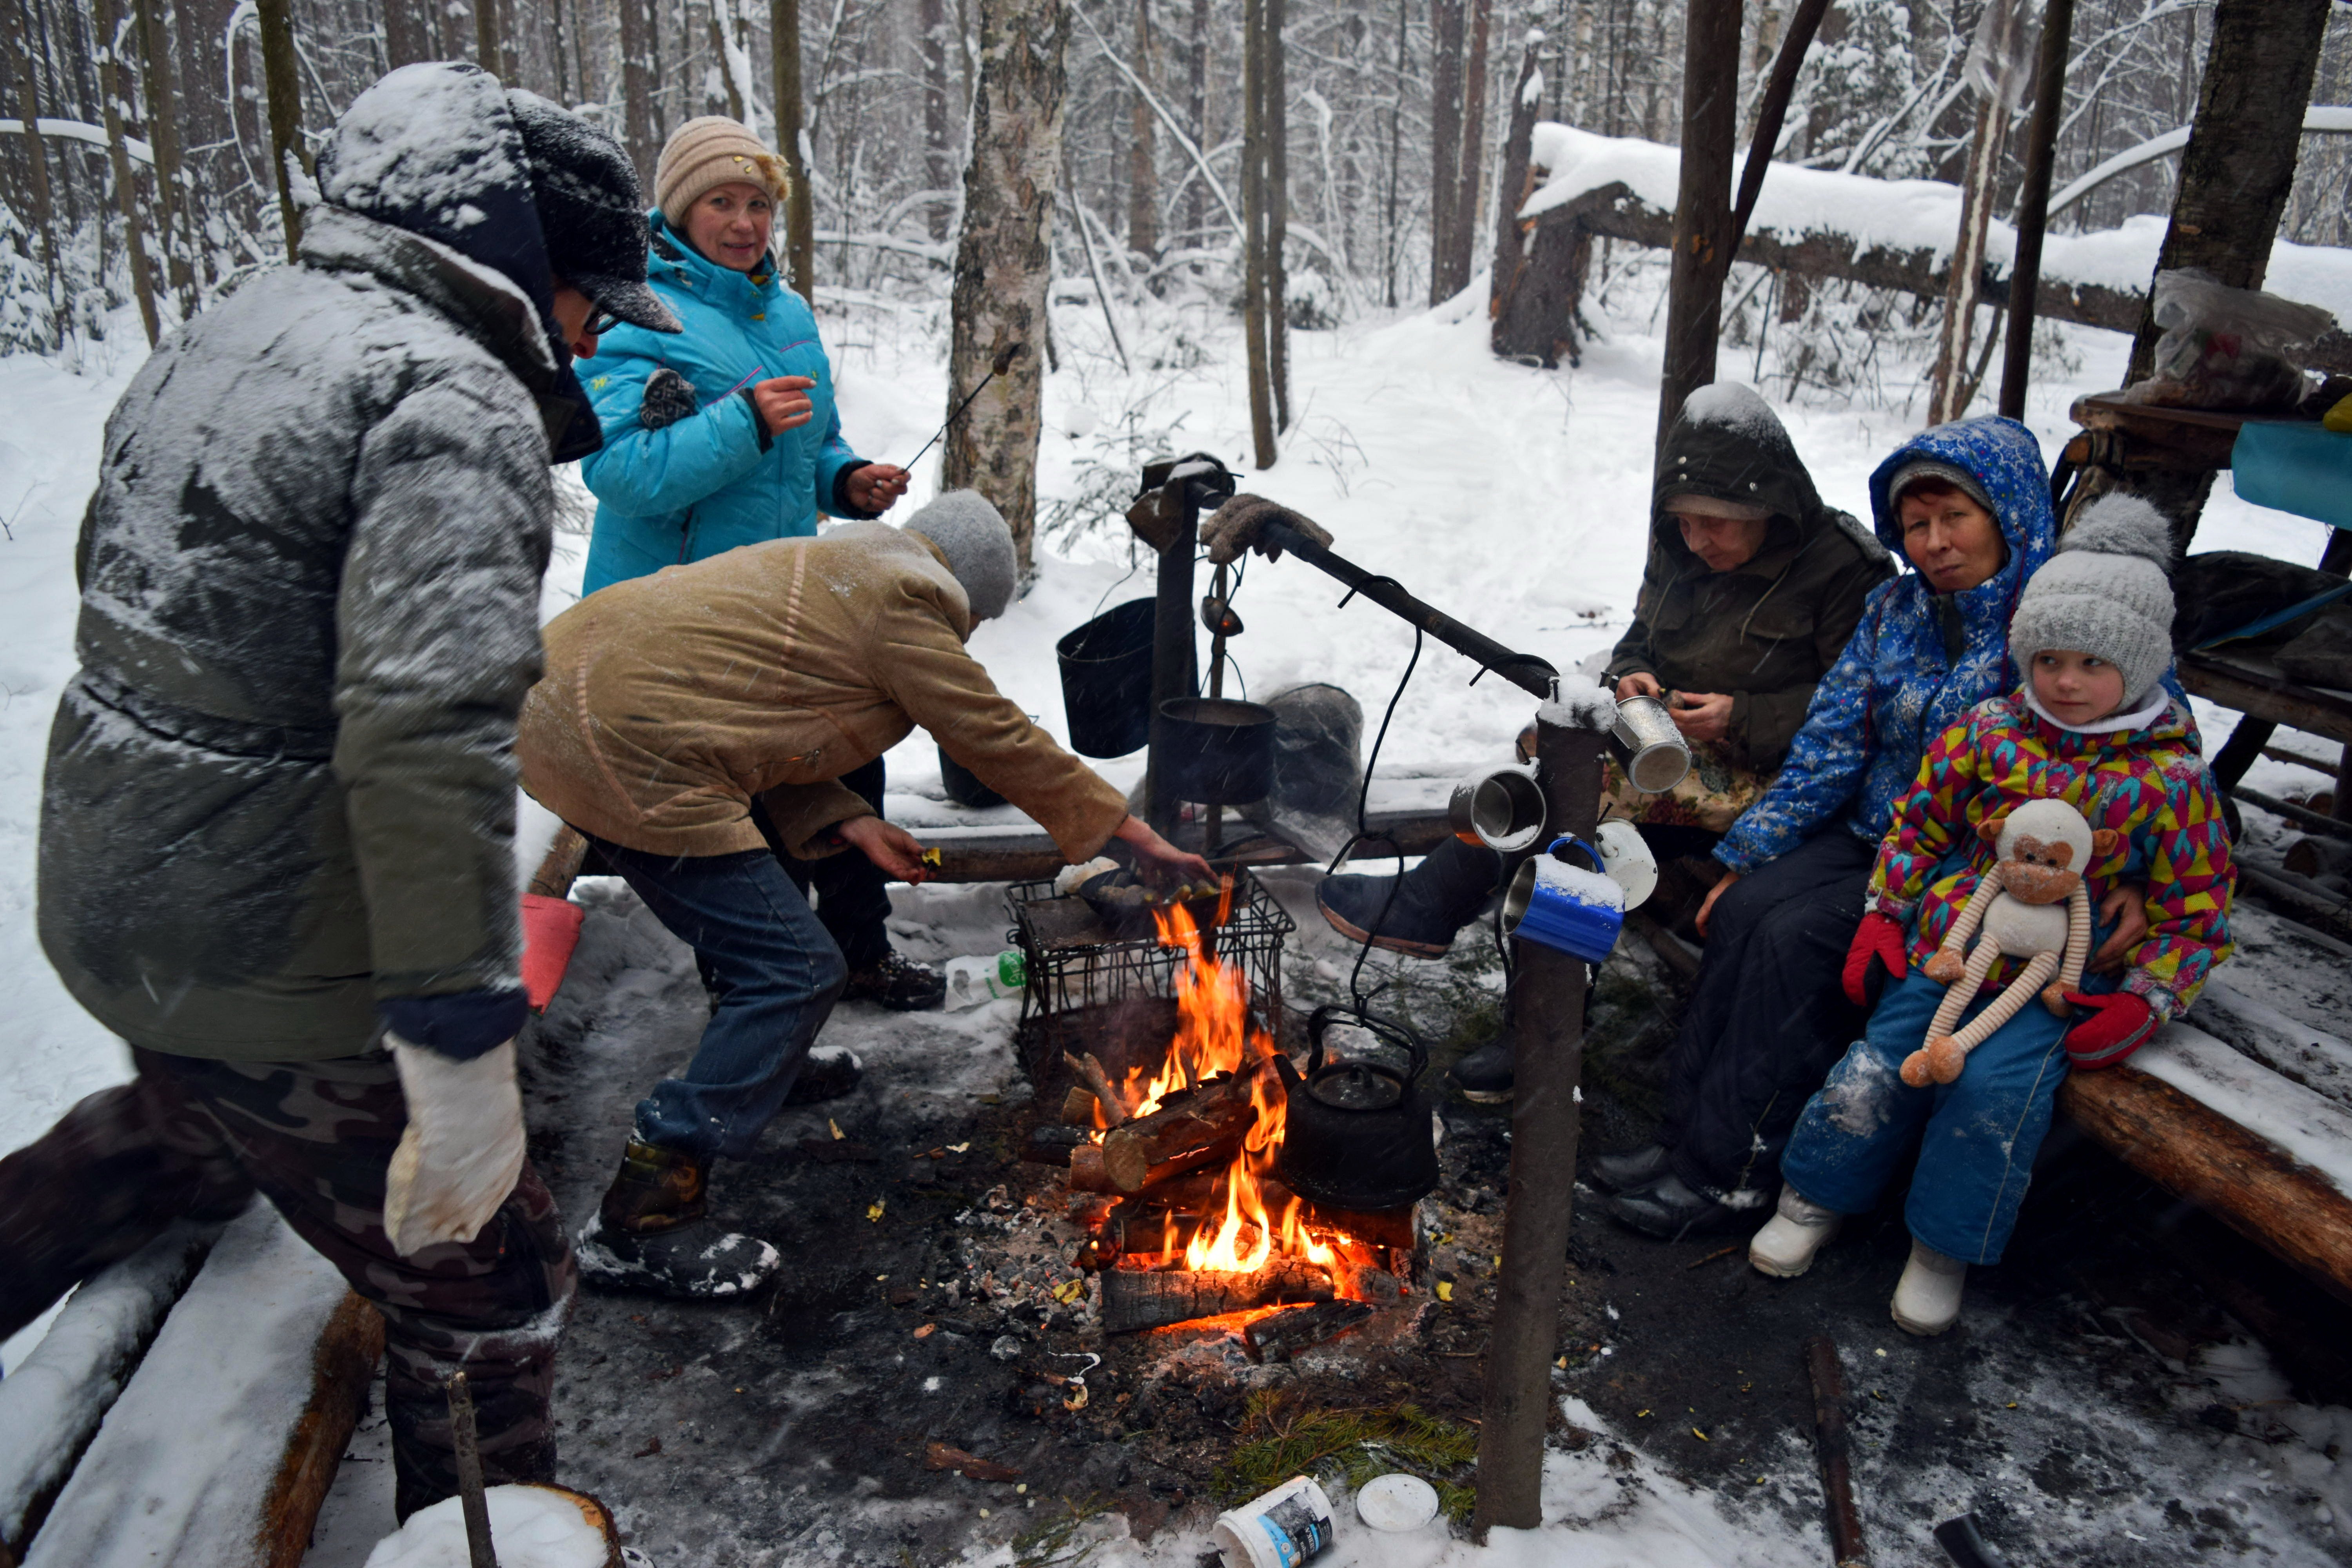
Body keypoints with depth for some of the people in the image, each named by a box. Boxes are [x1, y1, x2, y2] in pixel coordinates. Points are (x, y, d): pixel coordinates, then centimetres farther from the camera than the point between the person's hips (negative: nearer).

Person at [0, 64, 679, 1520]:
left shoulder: (224, 337, 9)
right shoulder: (455, 399, -21)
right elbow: (430, 734, -33)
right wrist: (462, 1042, -30)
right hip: (279, 967, -9)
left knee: (193, 1127, 39)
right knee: (488, 1289, 8)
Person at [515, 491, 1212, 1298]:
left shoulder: (820, 568, 25)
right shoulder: (904, 598, -4)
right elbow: (997, 739, -2)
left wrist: (849, 822, 11)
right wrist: (1132, 832, 7)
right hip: (633, 754, -11)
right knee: (795, 972, -8)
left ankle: (759, 1060, 48)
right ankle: (639, 1225, -4)